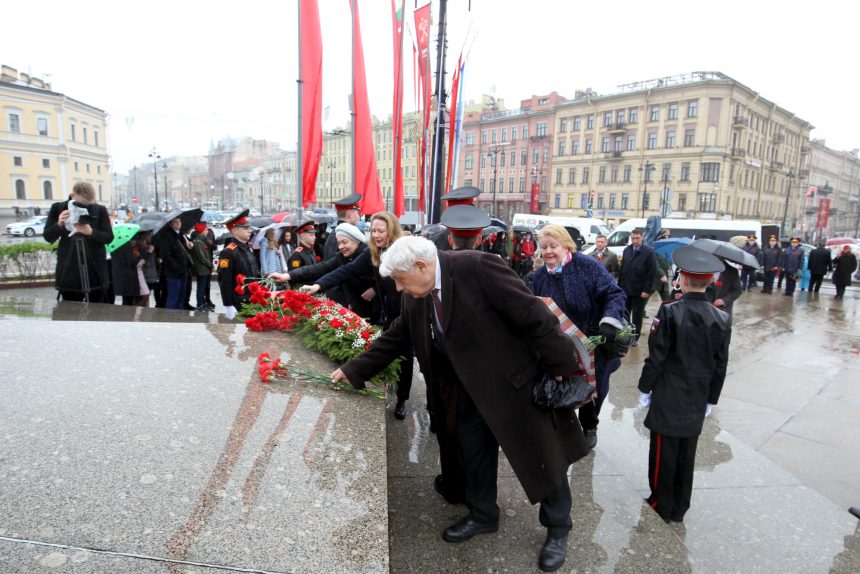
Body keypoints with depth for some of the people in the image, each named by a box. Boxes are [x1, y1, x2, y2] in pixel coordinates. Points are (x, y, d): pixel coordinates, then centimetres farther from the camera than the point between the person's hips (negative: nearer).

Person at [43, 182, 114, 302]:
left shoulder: (100, 210, -1)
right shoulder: (58, 208, 2)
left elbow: (109, 237, -3)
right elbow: (48, 237, 2)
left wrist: (91, 232, -22)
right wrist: (59, 225, -18)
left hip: (95, 271, -1)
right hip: (68, 271, 1)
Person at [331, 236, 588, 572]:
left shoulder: (476, 267, -27)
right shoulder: (415, 297, -3)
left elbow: (532, 315, -24)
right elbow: (395, 338, 9)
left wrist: (560, 367, -20)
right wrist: (354, 371, 9)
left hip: (516, 379, -6)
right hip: (472, 390, 7)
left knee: (543, 455, 10)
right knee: (473, 453, 18)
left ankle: (557, 529, 32)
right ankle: (482, 515, 42)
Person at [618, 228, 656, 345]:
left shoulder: (649, 252, -8)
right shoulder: (626, 250, 6)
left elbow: (652, 273, -10)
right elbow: (622, 269, 9)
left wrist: (647, 290, -13)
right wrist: (619, 286, 5)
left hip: (639, 290, -4)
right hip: (625, 289, 4)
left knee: (637, 315, 8)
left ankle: (635, 338, 19)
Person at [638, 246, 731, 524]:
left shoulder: (670, 312, -17)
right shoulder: (723, 319, -3)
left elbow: (656, 357, -14)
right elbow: (720, 366, 4)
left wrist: (644, 388, -2)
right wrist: (711, 399, 15)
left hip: (668, 398, -4)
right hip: (697, 400, 5)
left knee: (664, 451, 9)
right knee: (687, 453, 16)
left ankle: (663, 504, 23)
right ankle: (680, 508, 30)